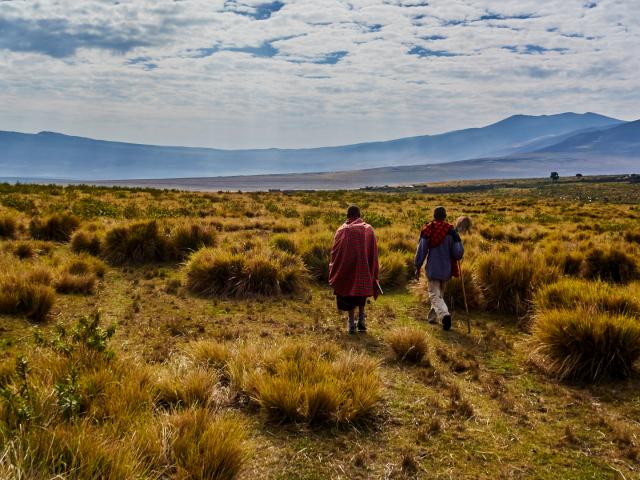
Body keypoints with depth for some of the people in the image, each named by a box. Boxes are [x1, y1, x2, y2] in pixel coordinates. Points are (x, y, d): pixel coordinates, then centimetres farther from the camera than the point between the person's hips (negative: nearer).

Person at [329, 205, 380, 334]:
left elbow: (335, 251, -4)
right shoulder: (368, 229, 2)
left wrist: (333, 269, 8)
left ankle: (352, 323, 7)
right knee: (362, 290, 21)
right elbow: (374, 252, 3)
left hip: (347, 267, -2)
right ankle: (361, 318, 11)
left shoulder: (342, 230, -6)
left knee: (349, 294, 7)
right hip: (364, 268, 2)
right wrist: (374, 273, 9)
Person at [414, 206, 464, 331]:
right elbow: (458, 252, -8)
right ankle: (433, 317, 31)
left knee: (434, 295, 0)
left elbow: (421, 249, -6)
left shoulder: (428, 230, -8)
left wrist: (418, 267, 2)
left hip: (432, 269, -2)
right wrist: (458, 257, 16)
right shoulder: (451, 230, -6)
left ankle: (444, 314, -24)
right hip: (446, 269, 2)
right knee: (439, 293, 20)